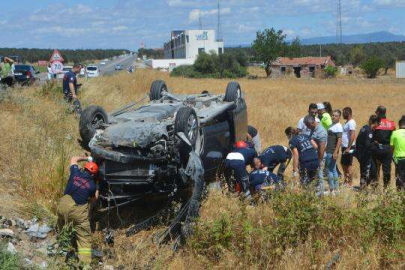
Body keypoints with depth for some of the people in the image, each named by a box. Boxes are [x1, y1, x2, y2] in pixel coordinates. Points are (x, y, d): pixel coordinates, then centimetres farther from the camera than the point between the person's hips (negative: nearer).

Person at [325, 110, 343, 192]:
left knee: (330, 170, -6)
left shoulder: (338, 126, -13)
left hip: (332, 152, -10)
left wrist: (335, 152, -25)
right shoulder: (332, 125, 15)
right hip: (329, 151, 10)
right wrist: (326, 149, 21)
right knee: (333, 170, 14)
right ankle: (336, 188, 21)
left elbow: (339, 140, -20)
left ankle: (332, 189, -2)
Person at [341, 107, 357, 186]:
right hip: (344, 147, 10)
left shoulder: (351, 122, -16)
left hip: (348, 148, -10)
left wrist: (348, 148, -25)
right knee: (343, 164, 17)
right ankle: (346, 180, 27)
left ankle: (350, 183, 3)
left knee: (349, 165, -3)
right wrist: (344, 147, 15)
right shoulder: (347, 122, 15)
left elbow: (352, 136, -23)